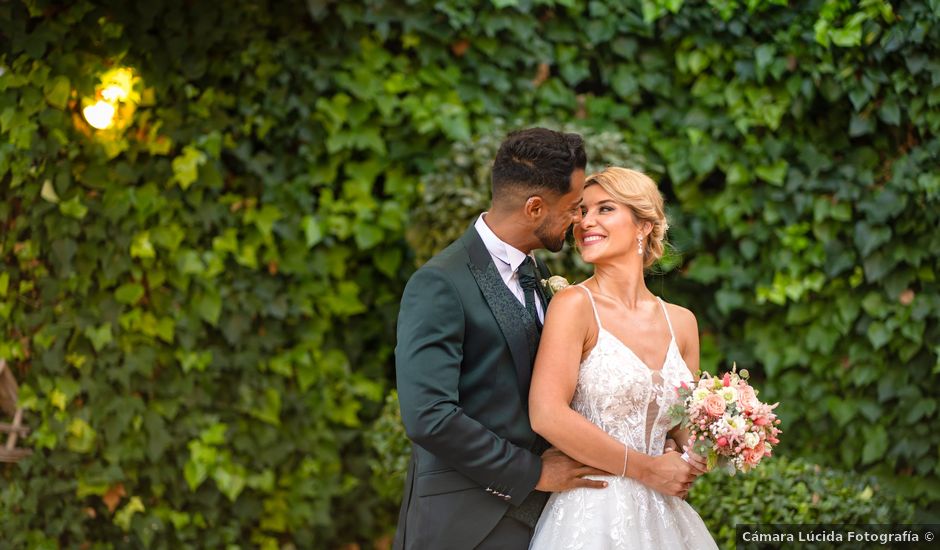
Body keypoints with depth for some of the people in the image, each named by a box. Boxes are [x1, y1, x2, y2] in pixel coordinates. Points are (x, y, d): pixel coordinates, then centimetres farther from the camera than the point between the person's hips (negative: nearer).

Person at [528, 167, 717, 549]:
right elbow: (547, 416, -19)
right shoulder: (574, 304, -8)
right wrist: (647, 468, -13)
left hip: (661, 515, 5)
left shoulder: (681, 322, 8)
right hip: (593, 515, -5)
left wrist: (696, 457, -4)